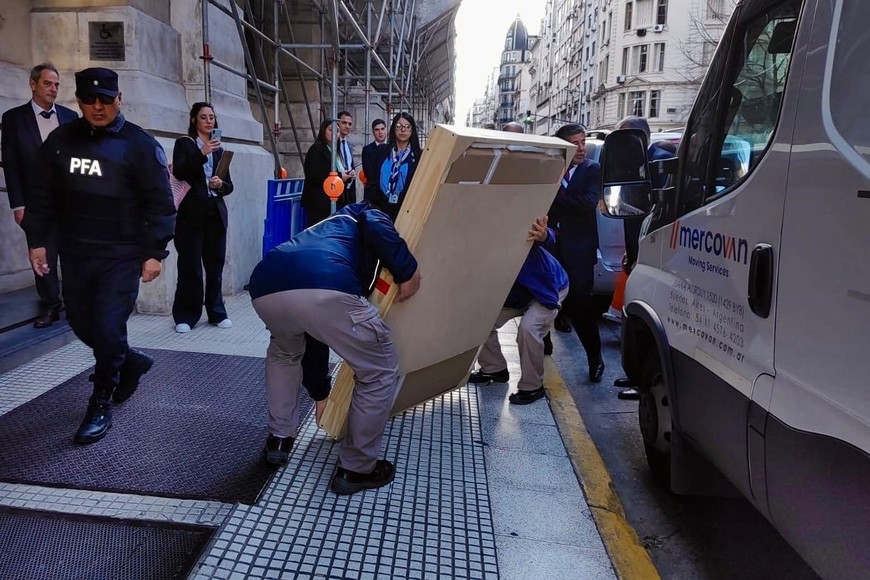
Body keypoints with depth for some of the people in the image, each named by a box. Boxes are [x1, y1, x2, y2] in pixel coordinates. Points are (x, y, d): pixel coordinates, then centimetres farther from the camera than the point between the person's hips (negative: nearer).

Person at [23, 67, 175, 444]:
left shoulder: (139, 144, -6)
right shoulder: (60, 140, 8)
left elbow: (159, 204, -8)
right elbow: (43, 195, 13)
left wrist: (154, 253, -12)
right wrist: (36, 240, 8)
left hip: (121, 256, -5)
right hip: (74, 253, 6)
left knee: (108, 328, -7)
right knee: (82, 324, 14)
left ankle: (101, 405, 11)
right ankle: (130, 363, 40)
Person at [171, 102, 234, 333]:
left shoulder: (219, 148, 17)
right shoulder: (184, 143, 4)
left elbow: (229, 184, 14)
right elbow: (179, 173, -13)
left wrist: (221, 184, -8)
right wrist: (202, 153, -23)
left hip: (216, 213, 4)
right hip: (192, 213, -4)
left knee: (215, 265, 5)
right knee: (190, 266, -3)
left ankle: (217, 312, 15)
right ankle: (185, 315, 5)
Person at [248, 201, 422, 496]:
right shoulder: (365, 214, 33)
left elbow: (313, 336, 49)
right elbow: (375, 225, 2)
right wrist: (407, 271, 10)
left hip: (265, 288, 7)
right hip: (326, 288, -7)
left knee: (283, 352, 41)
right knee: (381, 372, 16)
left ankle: (279, 439, 43)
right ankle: (355, 469, 25)